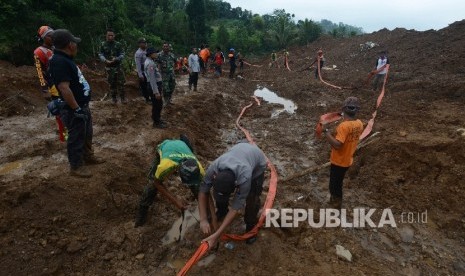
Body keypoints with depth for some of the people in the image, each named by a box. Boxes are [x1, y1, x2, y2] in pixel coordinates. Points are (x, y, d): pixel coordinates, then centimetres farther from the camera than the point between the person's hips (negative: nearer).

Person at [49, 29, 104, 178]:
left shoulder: (65, 59, 10)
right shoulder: (59, 61, -24)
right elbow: (64, 88, -30)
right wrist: (76, 109, -26)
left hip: (83, 106, 10)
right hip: (74, 110, -10)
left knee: (87, 135, 23)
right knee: (76, 138, 4)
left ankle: (88, 157, 41)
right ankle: (76, 167, 19)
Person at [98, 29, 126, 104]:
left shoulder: (118, 44, 0)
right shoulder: (103, 44, 2)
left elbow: (122, 54, -2)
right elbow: (100, 55, 2)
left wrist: (116, 59, -19)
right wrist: (105, 60, -17)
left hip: (118, 66, -1)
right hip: (109, 67, 1)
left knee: (120, 82, -2)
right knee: (112, 83, 7)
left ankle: (122, 97, 9)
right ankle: (113, 97, 19)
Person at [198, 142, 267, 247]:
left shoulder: (244, 178, -45)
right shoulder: (213, 168, -36)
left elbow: (235, 208, -36)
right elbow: (203, 191, -21)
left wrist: (217, 235, -36)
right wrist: (203, 219, -28)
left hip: (257, 160, -3)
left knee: (252, 199, -13)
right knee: (219, 194, -2)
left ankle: (251, 227, 14)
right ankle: (222, 212, 29)